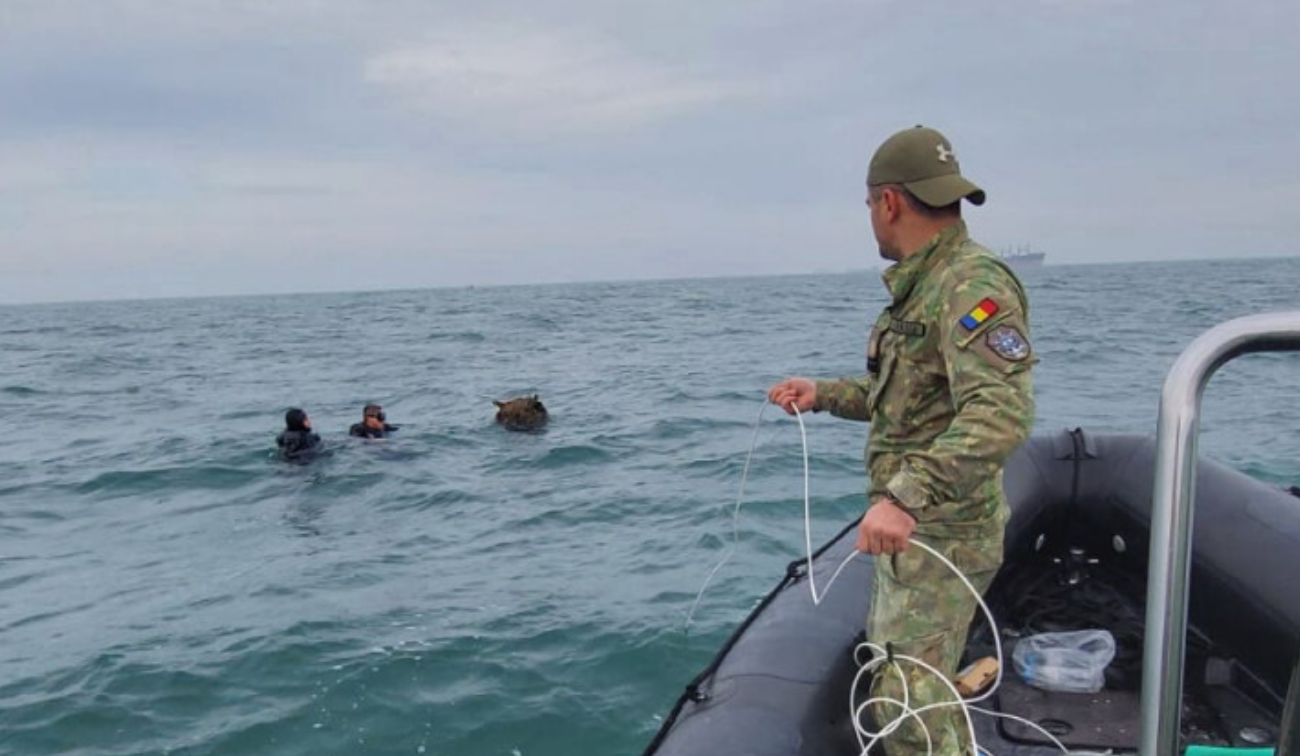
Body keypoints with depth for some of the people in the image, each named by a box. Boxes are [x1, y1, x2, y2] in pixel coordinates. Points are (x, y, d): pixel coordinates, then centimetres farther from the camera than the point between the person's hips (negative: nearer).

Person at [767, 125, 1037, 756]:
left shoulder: (974, 286, -22)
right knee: (889, 667, 25)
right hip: (912, 525, 11)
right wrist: (823, 395, 20)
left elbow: (1000, 414, -35)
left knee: (910, 703, -6)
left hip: (941, 535, -11)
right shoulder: (922, 284, 12)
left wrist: (905, 497, -42)